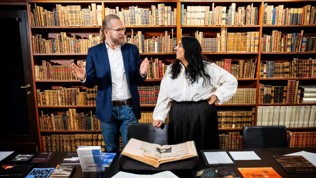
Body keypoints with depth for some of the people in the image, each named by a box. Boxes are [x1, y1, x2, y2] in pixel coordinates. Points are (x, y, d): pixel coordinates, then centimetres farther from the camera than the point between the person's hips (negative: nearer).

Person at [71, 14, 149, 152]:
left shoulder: (132, 49, 2)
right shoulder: (94, 52, -1)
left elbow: (138, 80, 3)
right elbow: (91, 82, -1)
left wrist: (142, 73, -20)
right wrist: (84, 78, -23)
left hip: (129, 107, 1)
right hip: (107, 109, 0)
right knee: (111, 150, 18)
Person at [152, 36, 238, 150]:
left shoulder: (208, 68, -1)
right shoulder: (171, 69, 7)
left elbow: (231, 81, 5)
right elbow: (164, 96, 5)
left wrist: (216, 95, -3)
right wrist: (159, 116, -2)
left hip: (202, 114, -2)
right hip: (178, 115, 3)